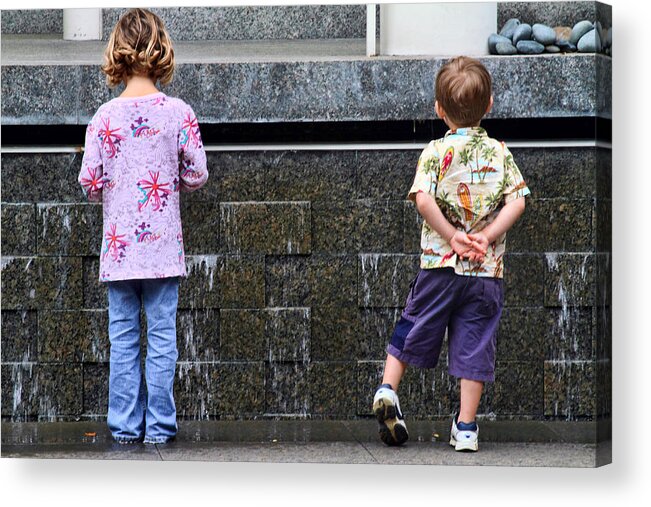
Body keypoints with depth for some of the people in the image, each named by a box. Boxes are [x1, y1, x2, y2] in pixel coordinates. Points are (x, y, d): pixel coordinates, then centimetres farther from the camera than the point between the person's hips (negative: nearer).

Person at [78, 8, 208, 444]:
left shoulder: (105, 116, -6)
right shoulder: (179, 113, -6)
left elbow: (90, 180, -4)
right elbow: (197, 175, -1)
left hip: (119, 245, 1)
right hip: (163, 244, -1)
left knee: (123, 337, 7)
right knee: (162, 335, 4)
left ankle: (125, 425, 10)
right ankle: (159, 426, 4)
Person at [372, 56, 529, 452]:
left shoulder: (436, 152, -5)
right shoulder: (500, 152, 2)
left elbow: (423, 200, -19)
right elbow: (517, 202, -8)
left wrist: (453, 237, -12)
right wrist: (486, 237, -8)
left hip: (440, 263, -1)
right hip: (487, 270, 1)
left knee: (414, 326, 18)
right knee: (475, 343, 5)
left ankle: (388, 389, 8)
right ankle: (466, 427, 6)